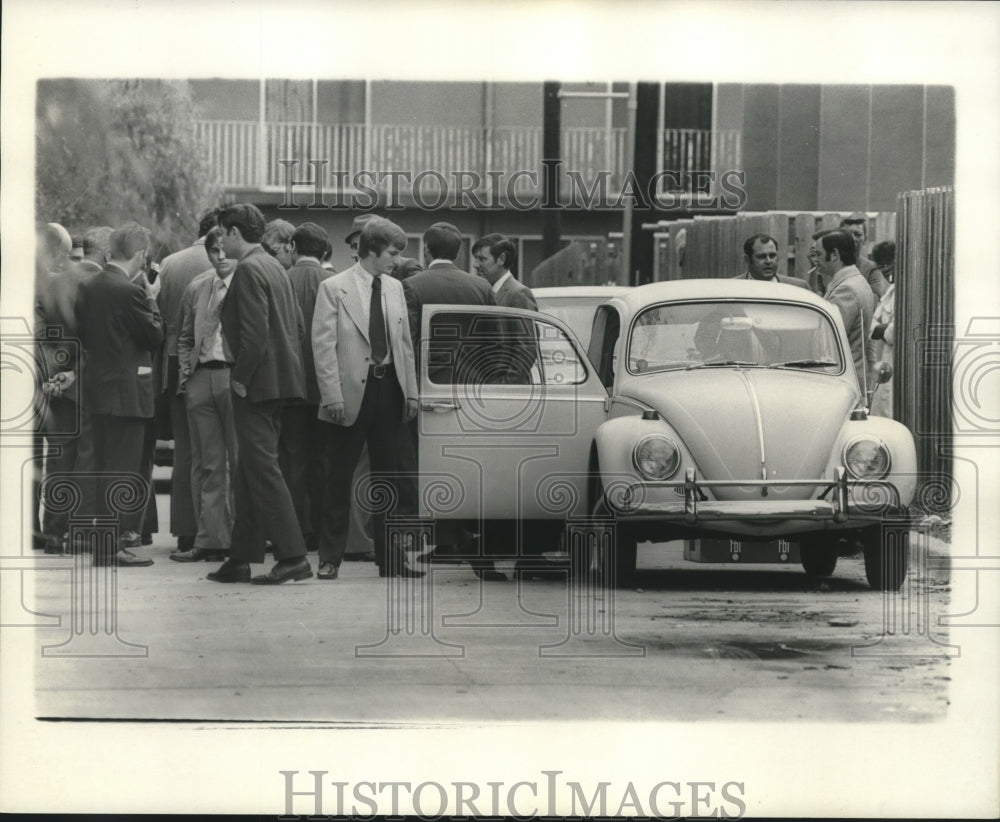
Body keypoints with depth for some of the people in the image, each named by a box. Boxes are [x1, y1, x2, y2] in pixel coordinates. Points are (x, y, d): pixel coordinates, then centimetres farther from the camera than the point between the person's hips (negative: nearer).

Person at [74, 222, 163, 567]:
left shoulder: (87, 287, 6)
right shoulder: (129, 292, -18)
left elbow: (82, 333, 12)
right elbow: (155, 336, -11)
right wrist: (151, 301, -1)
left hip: (97, 384, 8)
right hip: (126, 390, -8)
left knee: (103, 469, 14)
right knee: (122, 469, -4)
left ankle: (104, 544, 20)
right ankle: (112, 547, -5)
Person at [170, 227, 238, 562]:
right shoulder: (196, 288, 16)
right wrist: (185, 371, 11)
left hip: (235, 375, -5)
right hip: (201, 379, 5)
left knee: (240, 462, -3)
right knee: (206, 464, 5)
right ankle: (210, 538, 8)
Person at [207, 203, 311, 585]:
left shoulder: (248, 270, -14)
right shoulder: (274, 267, 16)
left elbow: (255, 331, -21)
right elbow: (297, 326, 19)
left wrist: (241, 378, -15)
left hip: (256, 385, -10)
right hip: (280, 379, 10)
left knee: (262, 468, -8)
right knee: (251, 471, 13)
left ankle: (293, 557, -10)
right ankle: (240, 559, 18)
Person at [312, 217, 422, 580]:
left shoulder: (395, 288, 11)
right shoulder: (334, 288, -6)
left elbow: (404, 342, 15)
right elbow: (323, 345, -9)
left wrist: (410, 392, 10)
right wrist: (332, 396, -15)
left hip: (389, 388, 5)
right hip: (352, 392, -5)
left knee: (388, 477, 9)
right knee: (340, 479, 1)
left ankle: (390, 558, 15)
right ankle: (330, 558, 8)